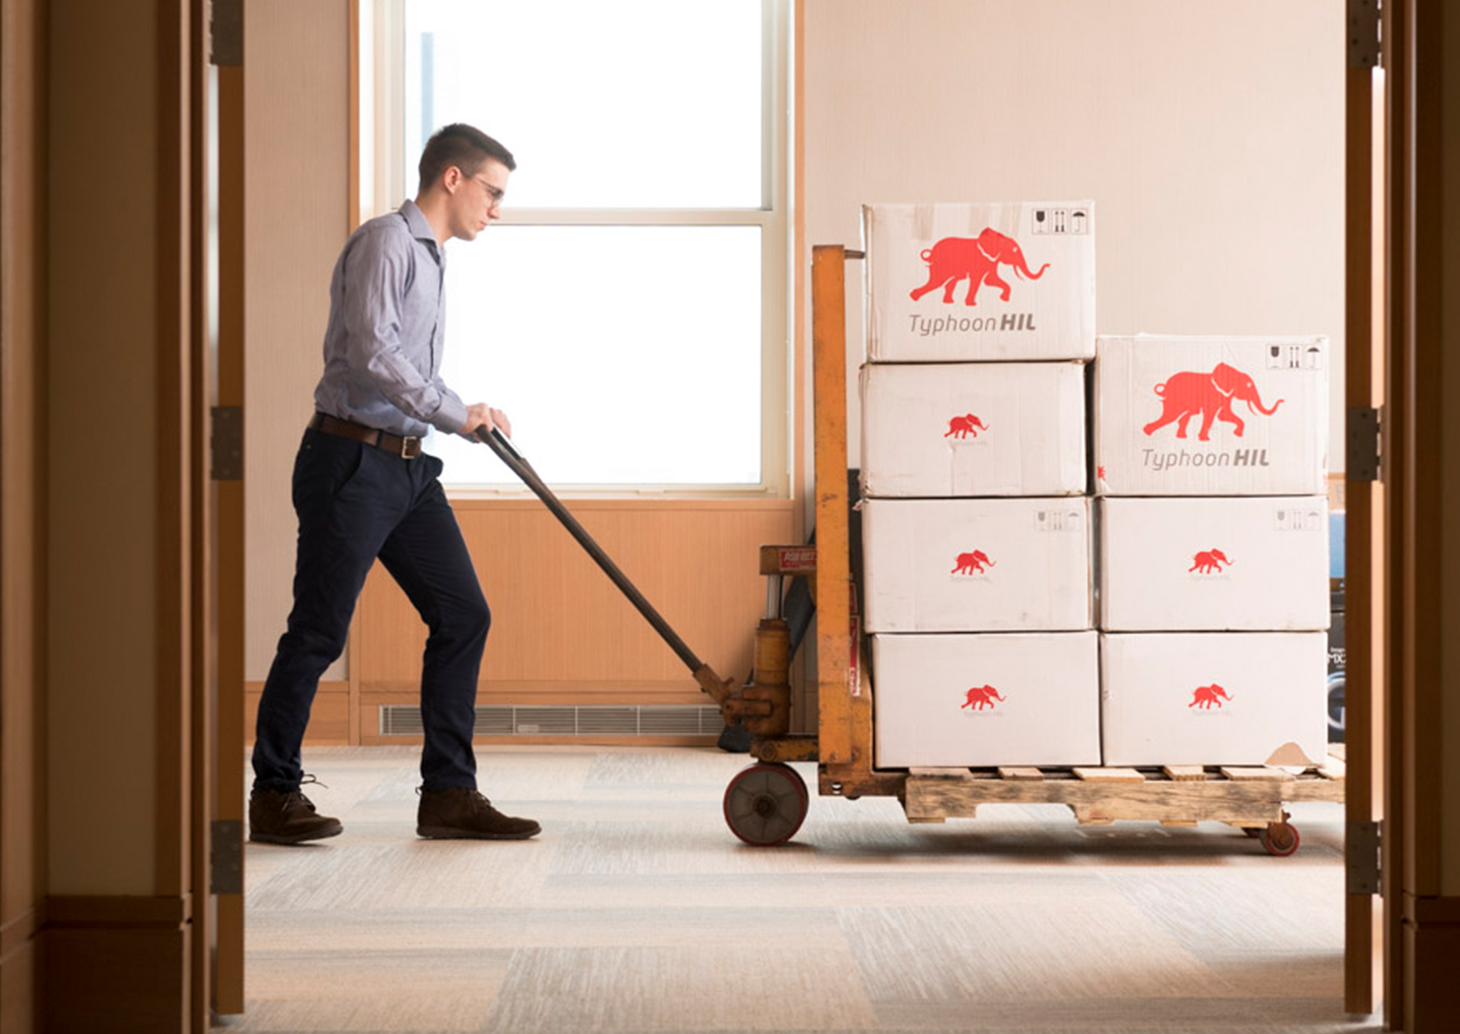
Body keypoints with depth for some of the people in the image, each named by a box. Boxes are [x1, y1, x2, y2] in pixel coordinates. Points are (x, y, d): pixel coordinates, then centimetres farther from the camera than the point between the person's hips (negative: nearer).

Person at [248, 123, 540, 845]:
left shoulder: (431, 258, 21)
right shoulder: (385, 242, -9)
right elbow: (371, 352, -20)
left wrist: (474, 422, 25)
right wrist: (456, 415, -17)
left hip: (409, 468, 9)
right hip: (352, 460, -9)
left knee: (463, 615, 2)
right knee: (318, 631, -4)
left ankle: (448, 793, 6)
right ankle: (274, 795, 7)